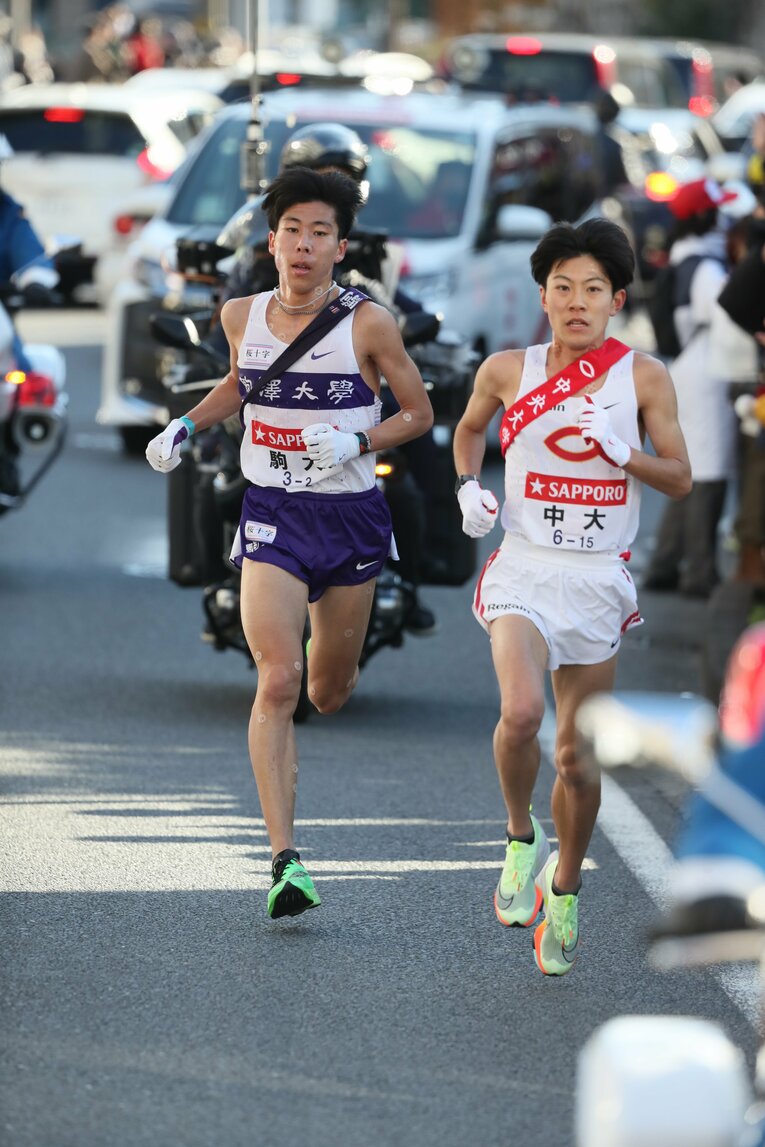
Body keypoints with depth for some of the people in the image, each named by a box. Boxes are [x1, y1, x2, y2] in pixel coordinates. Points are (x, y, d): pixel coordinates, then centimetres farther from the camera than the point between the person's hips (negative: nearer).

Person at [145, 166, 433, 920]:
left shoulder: (368, 325, -10)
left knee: (329, 693, 15)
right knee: (277, 682, -17)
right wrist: (186, 426, 8)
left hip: (349, 518, 0)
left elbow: (418, 413, -1)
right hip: (271, 518, 0)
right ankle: (284, 860, -19)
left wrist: (355, 443, -17)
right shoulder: (242, 317, -1)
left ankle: (329, 645, 56)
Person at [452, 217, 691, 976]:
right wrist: (468, 488, 3)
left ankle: (564, 888, 31)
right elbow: (469, 428, 21)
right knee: (521, 711, -27)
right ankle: (520, 837, 0)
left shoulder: (642, 377, -1)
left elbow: (680, 479, 2)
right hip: (524, 570, -1)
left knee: (578, 758, 6)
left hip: (599, 580, 1)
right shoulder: (508, 371, 0)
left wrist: (621, 452, -16)